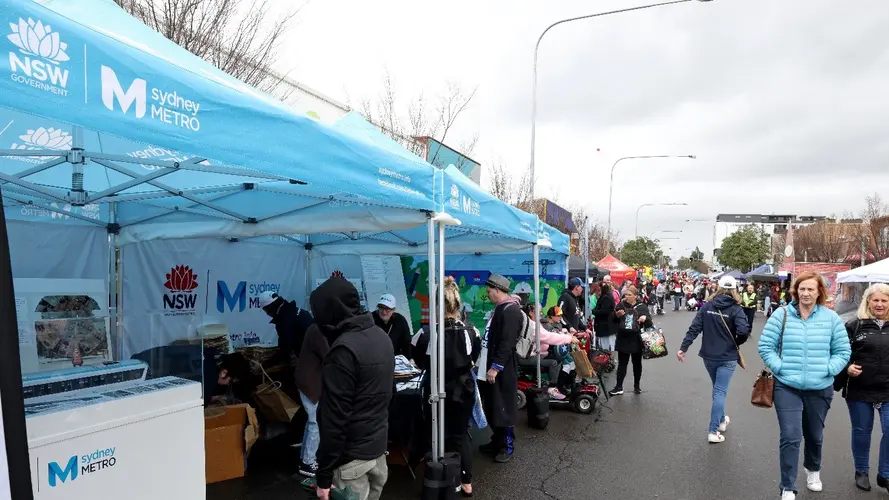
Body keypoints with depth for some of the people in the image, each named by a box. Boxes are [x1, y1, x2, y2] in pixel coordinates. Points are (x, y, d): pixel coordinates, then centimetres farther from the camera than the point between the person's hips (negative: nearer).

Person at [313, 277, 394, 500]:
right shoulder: (382, 336, 6)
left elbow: (335, 418, -22)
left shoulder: (343, 350, -22)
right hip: (379, 445, 8)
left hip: (352, 456, -8)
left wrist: (324, 475, -15)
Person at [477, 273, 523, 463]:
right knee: (492, 407, 16)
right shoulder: (499, 309, 15)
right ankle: (497, 441, 29)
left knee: (504, 408, 0)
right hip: (490, 367, 10)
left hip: (503, 370, -10)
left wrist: (496, 367, -23)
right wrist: (485, 363, 23)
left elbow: (507, 343, -23)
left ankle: (508, 446, 11)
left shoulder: (511, 311, -18)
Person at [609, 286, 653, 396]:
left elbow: (649, 323, -1)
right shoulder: (621, 305, 2)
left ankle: (637, 386, 27)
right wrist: (617, 315, -15)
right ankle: (619, 387, 6)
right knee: (622, 364, 4)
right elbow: (613, 320, 7)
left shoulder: (642, 307, -2)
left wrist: (645, 318, -22)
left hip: (636, 340, 0)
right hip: (623, 339, 1)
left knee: (637, 363, 13)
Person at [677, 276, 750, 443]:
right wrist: (736, 343, -2)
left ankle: (721, 420, 40)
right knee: (720, 391, 0)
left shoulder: (707, 306, -2)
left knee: (718, 389, 23)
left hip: (708, 355, 4)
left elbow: (694, 328, -7)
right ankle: (713, 431, -1)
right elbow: (743, 331, -24)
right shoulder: (735, 309, -11)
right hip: (727, 357, -3)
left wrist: (683, 347, -6)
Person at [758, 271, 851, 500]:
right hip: (787, 387, -2)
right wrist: (779, 368, -12)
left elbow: (843, 351, 4)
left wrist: (827, 370, -9)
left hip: (820, 389, 2)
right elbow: (765, 346, -3)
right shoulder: (781, 315, -6)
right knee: (790, 437, -7)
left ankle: (813, 470, 50)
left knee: (814, 435, 21)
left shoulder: (831, 318, -1)